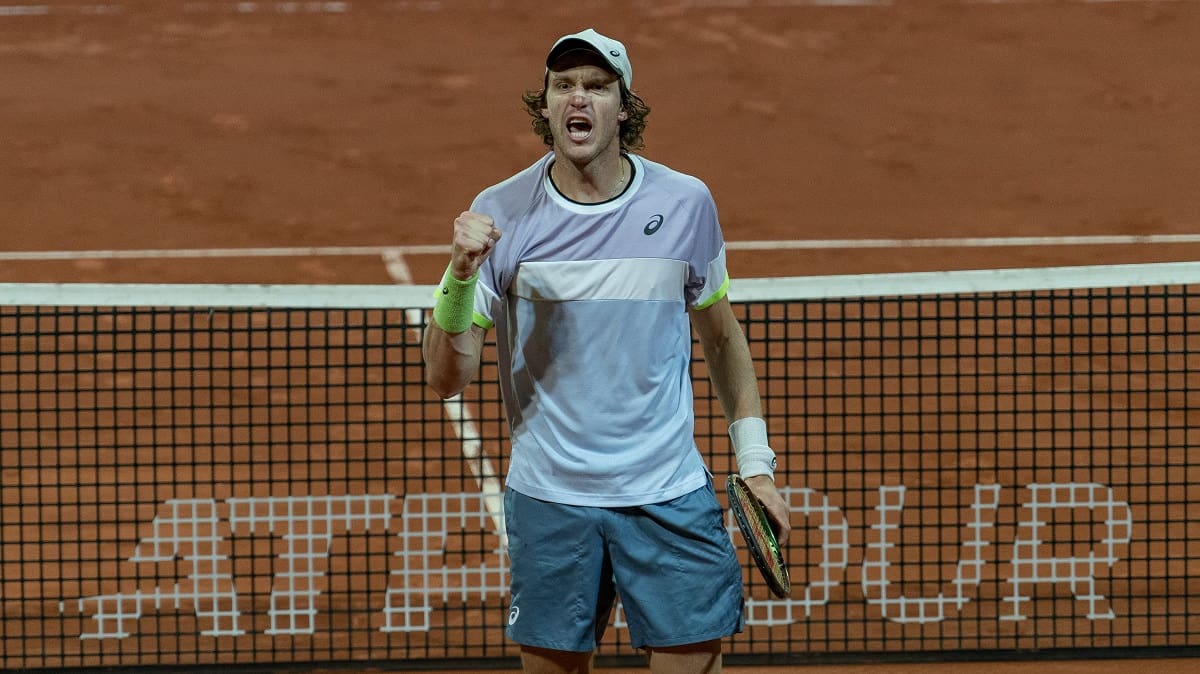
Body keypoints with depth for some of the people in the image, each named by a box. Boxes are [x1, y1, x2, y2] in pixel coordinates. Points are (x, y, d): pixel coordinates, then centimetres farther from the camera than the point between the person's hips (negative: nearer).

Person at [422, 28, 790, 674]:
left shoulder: (685, 203, -1)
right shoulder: (500, 214, -5)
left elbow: (720, 335, 14)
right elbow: (446, 379, -6)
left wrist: (755, 459, 11)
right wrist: (460, 276, -22)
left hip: (669, 495, 0)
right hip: (548, 498, 0)